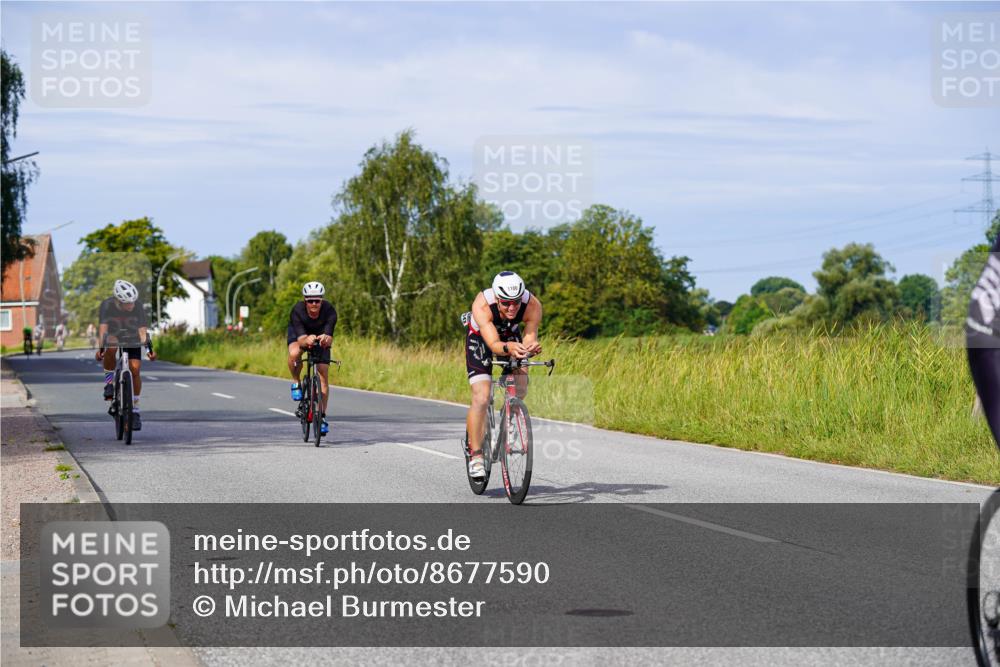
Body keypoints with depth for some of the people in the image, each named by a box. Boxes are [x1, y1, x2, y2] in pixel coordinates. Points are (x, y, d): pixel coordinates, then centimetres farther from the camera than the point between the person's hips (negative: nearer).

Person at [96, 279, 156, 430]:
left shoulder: (137, 307, -23)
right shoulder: (107, 305, -26)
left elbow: (142, 330, -26)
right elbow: (103, 328, -33)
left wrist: (149, 348, -39)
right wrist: (100, 348, -46)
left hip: (132, 340, 1)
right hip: (113, 337, -1)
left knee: (135, 369, -15)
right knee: (111, 347, -38)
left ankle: (135, 410, -2)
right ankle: (109, 382, -18)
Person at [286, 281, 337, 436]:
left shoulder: (329, 310, -34)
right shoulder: (297, 311, -35)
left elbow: (329, 338, -42)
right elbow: (301, 338, -42)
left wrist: (326, 339, -66)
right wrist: (307, 340, -66)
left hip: (320, 337, 1)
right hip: (298, 333, -1)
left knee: (323, 377, -8)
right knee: (294, 354, -36)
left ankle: (322, 416, 5)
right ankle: (296, 383, -7)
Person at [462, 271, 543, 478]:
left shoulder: (532, 305, -32)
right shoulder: (482, 305, -39)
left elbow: (529, 337, -36)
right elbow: (494, 344, -46)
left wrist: (531, 347, -60)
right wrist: (508, 348, -68)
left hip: (512, 336, 3)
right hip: (480, 338, -3)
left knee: (520, 390, -18)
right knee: (481, 398, -17)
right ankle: (475, 455, -7)